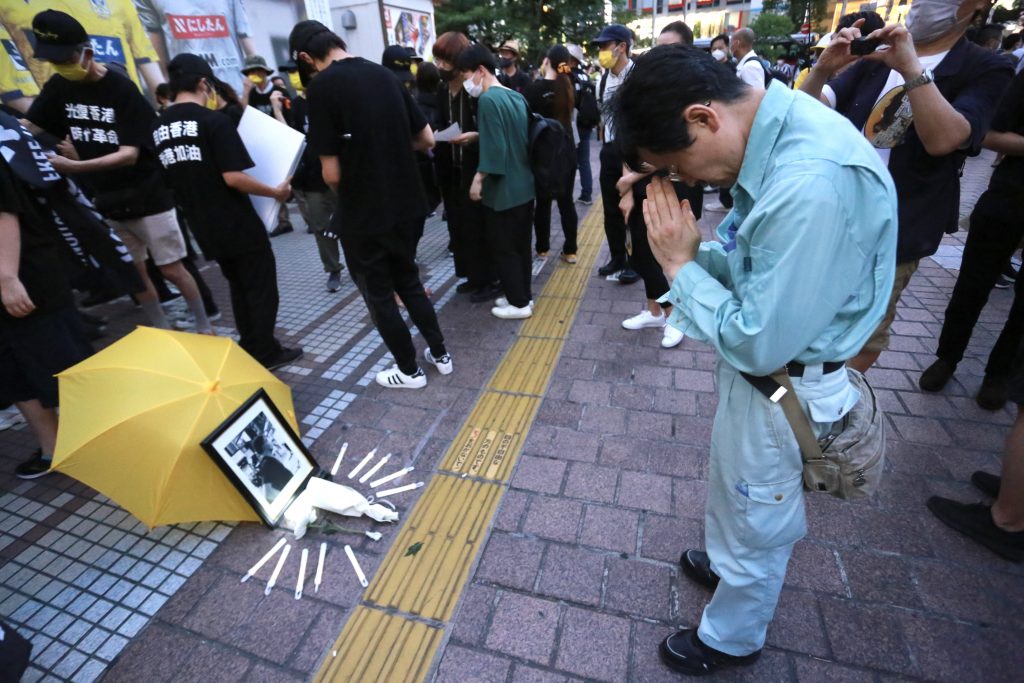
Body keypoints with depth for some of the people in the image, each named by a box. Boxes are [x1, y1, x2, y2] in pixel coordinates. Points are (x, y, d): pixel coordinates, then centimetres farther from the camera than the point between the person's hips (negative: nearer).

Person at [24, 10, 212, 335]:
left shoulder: (122, 89, -14)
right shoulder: (58, 88, 5)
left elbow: (130, 154, -21)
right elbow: (28, 127, 6)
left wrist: (74, 167, -31)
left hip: (148, 196, -6)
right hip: (107, 200, 6)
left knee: (172, 269, -2)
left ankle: (204, 328, 12)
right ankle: (164, 331, 22)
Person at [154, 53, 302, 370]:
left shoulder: (158, 127, 8)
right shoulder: (214, 120, -14)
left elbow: (172, 177, 15)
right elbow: (233, 177, -21)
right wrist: (276, 192, -10)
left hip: (204, 227, 7)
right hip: (238, 224, -7)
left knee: (238, 287, 19)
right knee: (261, 287, 5)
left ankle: (249, 350, 26)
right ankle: (266, 353, 11)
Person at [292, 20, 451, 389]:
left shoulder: (322, 86, -13)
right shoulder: (384, 74, 5)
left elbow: (332, 174, -15)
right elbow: (426, 140, 10)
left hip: (364, 213, -6)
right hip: (406, 204, 6)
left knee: (379, 294, 11)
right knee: (408, 281, 22)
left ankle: (409, 371, 24)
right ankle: (440, 353, 31)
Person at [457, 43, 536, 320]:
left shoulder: (488, 100, -16)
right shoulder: (516, 96, 11)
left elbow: (494, 148, -21)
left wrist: (479, 178, -13)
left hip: (502, 190, -9)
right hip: (524, 186, 9)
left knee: (504, 249, 2)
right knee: (521, 246, 16)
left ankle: (519, 303, 10)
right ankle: (524, 295, 27)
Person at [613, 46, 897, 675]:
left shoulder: (811, 182, -34)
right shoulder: (776, 131, -4)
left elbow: (760, 343, -30)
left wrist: (681, 264, -22)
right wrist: (691, 251, -10)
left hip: (781, 388, -8)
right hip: (754, 369, 8)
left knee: (758, 523, 17)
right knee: (731, 481, 30)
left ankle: (730, 639, 47)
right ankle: (725, 564, 61)